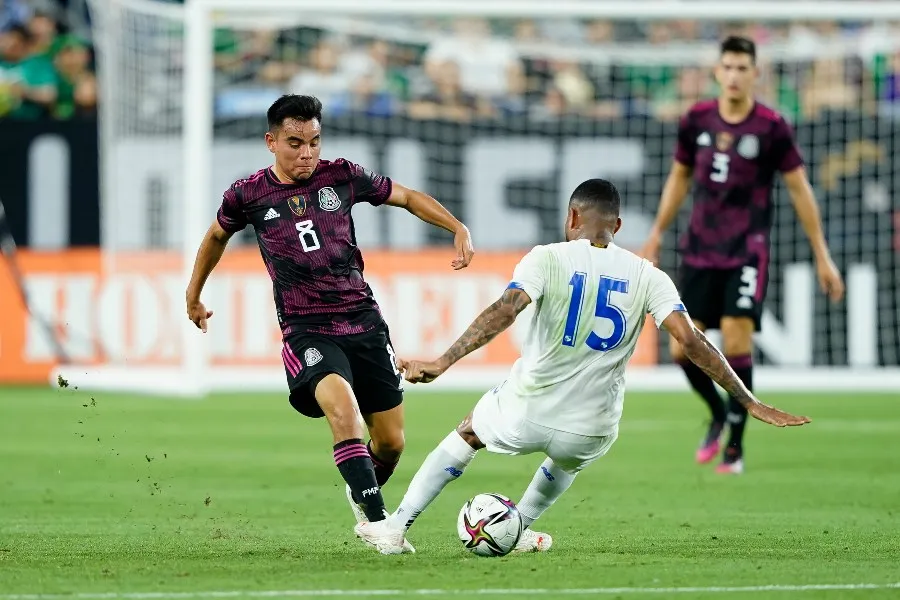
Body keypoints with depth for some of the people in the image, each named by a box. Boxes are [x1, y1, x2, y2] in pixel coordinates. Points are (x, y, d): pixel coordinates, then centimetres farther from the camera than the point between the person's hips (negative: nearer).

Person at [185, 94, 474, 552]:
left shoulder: (341, 176, 2)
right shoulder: (248, 195, -1)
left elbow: (408, 197, 14)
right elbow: (217, 236, 20)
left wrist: (458, 228, 1)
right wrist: (194, 295, 31)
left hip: (363, 321, 3)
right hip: (306, 329, -3)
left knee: (391, 441, 5)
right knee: (342, 404, -32)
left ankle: (361, 492, 39)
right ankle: (377, 522, -31)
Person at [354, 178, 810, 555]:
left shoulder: (548, 259, -6)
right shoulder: (647, 277, 0)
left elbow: (503, 312, -22)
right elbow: (692, 342, -8)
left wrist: (443, 362, -29)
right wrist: (750, 402, -6)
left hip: (525, 413, -2)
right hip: (592, 432, 2)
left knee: (467, 433, 31)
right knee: (567, 457, 40)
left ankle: (396, 527, 30)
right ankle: (516, 531, 49)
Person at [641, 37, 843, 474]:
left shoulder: (772, 127, -7)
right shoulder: (696, 120, 3)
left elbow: (799, 190, -2)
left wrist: (822, 257, -2)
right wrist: (657, 235, 19)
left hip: (746, 252, -4)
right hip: (699, 251, 4)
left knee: (736, 343, -13)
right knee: (683, 348, -1)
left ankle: (735, 445, 1)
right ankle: (718, 416, 27)